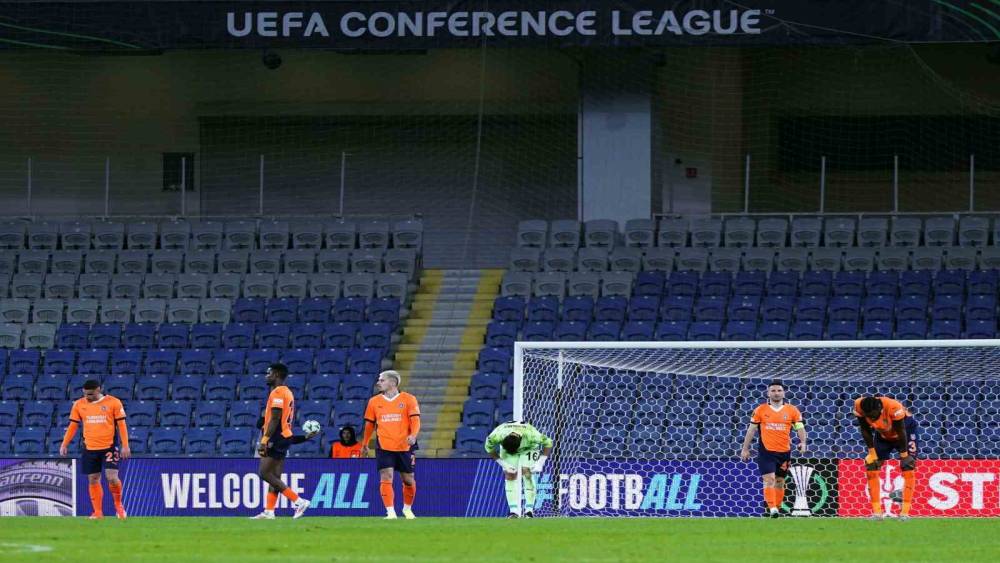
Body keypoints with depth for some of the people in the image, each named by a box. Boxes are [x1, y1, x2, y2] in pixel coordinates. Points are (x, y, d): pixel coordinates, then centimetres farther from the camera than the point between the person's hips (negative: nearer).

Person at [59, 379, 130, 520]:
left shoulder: (113, 403, -4)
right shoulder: (79, 405, 4)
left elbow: (121, 424, -3)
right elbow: (73, 426, 9)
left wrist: (125, 446, -8)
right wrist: (64, 444, 1)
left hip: (109, 447, -3)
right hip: (90, 448, 3)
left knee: (112, 477, -12)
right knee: (93, 480, 4)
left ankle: (118, 504, 13)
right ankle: (98, 512, 12)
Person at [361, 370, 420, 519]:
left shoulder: (408, 399, 1)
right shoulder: (374, 401, 9)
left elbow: (415, 419, -5)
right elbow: (369, 424, 17)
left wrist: (413, 435, -22)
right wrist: (364, 444, 19)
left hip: (404, 447, -1)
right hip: (384, 447, 1)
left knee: (408, 479, 8)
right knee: (386, 478, -13)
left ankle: (407, 508, 30)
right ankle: (390, 512, -12)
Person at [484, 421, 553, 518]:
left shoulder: (531, 435, -41)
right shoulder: (496, 436, -38)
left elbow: (548, 443, -22)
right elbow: (489, 448, -15)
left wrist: (540, 463, -23)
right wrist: (503, 463, -19)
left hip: (529, 447, -2)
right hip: (506, 448, 2)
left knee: (527, 472, -19)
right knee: (509, 475, -13)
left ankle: (529, 510, -14)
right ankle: (514, 511, -9)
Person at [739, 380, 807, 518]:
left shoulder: (792, 411, 4)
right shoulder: (760, 410, 3)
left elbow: (800, 427, 3)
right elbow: (751, 429, 7)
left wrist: (803, 442, -15)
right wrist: (745, 449, 6)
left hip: (784, 452, 2)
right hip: (766, 451, -2)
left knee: (779, 481, 10)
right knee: (769, 479, -14)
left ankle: (777, 508, 19)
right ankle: (772, 508, -22)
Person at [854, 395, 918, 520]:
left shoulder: (893, 407, -40)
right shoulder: (859, 406, -29)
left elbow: (901, 432, -27)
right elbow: (865, 430, -13)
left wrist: (904, 454, -19)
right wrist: (871, 451, -14)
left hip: (906, 428, -4)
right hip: (883, 434, 4)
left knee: (908, 467, -15)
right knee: (871, 467, -6)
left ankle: (905, 512, -12)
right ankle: (877, 512, -2)